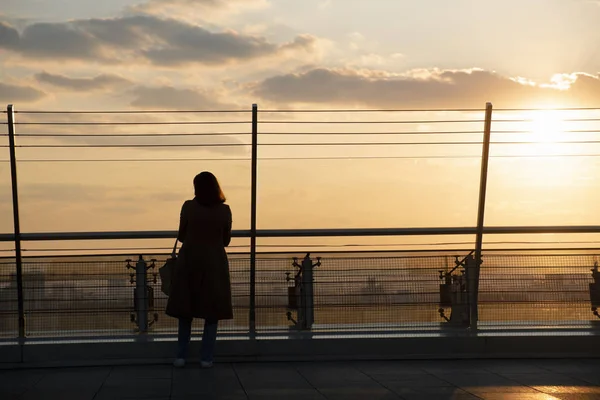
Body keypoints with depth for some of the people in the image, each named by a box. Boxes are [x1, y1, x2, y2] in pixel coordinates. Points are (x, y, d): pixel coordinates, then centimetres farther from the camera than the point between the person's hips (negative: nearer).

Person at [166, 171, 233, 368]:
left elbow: (181, 237, 2)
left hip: (190, 262, 0)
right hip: (214, 263, 0)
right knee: (212, 311, 7)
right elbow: (226, 241, 4)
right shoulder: (224, 210, -3)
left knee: (185, 309, 11)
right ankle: (206, 357, 6)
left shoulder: (188, 207, -5)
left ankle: (181, 356, 12)